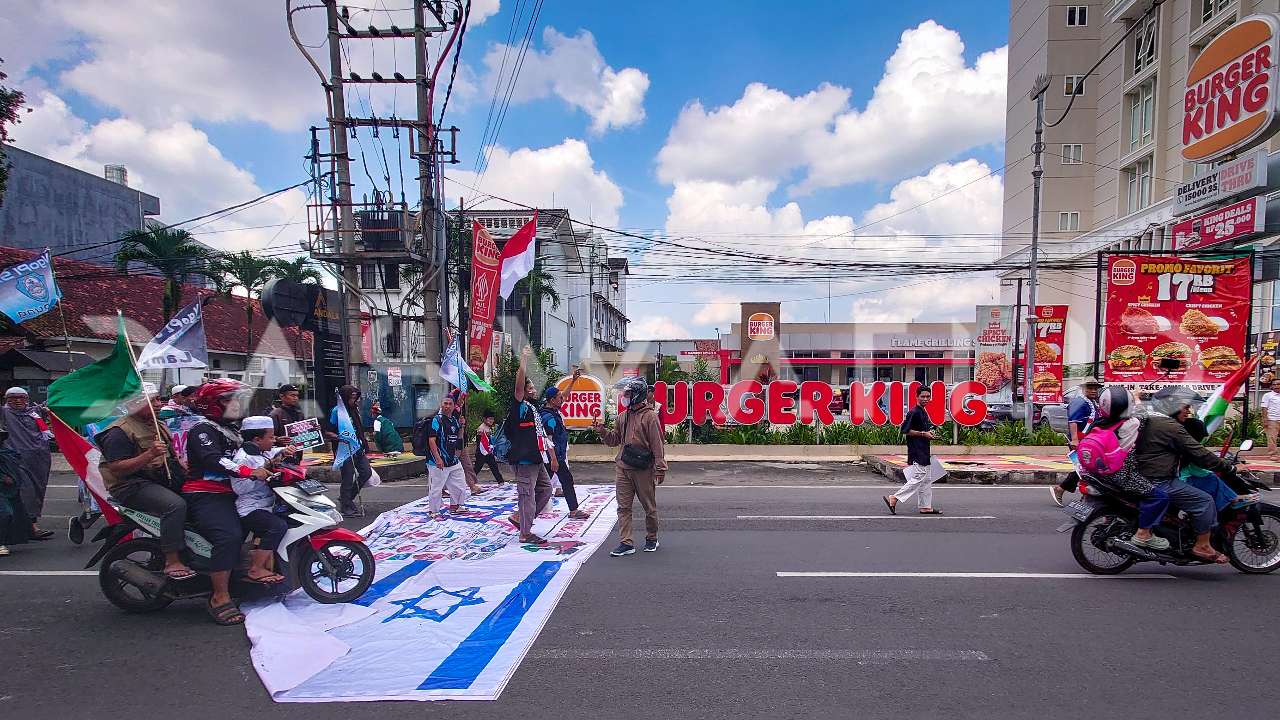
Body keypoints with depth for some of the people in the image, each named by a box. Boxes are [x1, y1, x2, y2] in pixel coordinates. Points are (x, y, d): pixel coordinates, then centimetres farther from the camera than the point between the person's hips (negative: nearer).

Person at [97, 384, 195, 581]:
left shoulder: (159, 426, 17)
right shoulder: (119, 431, -11)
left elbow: (171, 453, 29)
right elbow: (116, 468, -19)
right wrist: (149, 455, -30)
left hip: (162, 479, 9)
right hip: (132, 485, -9)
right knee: (176, 505, -32)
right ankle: (171, 562, -27)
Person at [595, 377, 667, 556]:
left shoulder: (650, 416, -9)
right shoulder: (622, 417, 11)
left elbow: (657, 444, -11)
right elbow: (614, 440, 19)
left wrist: (660, 469, -14)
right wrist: (603, 431, 1)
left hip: (643, 469, -6)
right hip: (623, 468, 6)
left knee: (649, 507, 10)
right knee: (623, 507, 4)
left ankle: (651, 539, 27)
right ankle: (626, 543, 9)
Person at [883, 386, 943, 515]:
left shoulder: (923, 412, 16)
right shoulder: (914, 412, -14)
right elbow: (906, 430, -19)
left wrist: (930, 434, 9)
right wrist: (923, 434, -18)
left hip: (923, 451, 10)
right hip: (916, 451, -10)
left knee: (927, 479, 13)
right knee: (919, 477, -12)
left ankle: (926, 507, 19)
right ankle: (893, 498, -9)